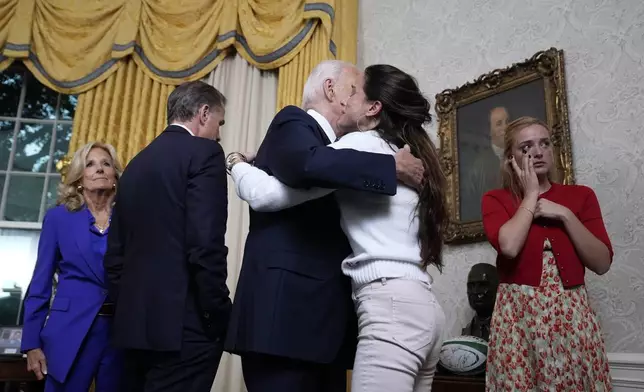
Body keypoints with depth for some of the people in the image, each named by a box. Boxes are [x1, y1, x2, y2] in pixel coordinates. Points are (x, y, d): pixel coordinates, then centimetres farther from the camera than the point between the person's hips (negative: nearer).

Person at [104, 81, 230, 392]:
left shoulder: (137, 162, 15)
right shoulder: (203, 153, -8)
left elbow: (115, 253, 15)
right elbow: (206, 245, -19)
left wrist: (128, 309, 19)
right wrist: (219, 318, -12)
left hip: (136, 323, 8)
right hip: (184, 325, -8)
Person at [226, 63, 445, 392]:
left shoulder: (361, 143, -5)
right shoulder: (406, 155, 22)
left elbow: (267, 194, -9)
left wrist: (237, 165, 9)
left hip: (391, 305, -9)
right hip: (418, 304, 9)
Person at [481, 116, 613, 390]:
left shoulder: (581, 195, 9)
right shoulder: (495, 200, 2)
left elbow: (602, 263, 2)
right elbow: (509, 246, -19)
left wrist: (565, 215, -8)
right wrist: (531, 194, -6)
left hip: (573, 313, 2)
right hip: (518, 314, -2)